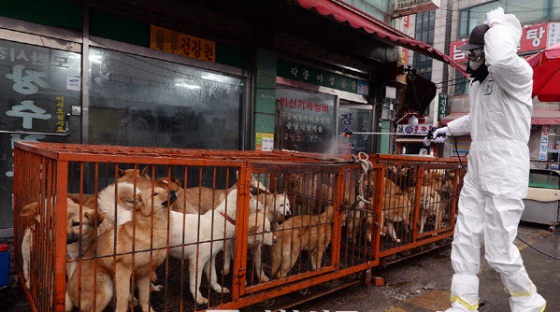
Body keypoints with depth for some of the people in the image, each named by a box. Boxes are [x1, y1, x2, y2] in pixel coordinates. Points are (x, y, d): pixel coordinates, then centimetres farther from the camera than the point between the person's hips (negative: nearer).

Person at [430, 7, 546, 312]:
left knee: (498, 251, 1)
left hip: (504, 176, -8)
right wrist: (449, 128, 23)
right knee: (464, 241, 9)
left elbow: (502, 58, -40)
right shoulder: (477, 83, 12)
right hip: (476, 173, 8)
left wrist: (497, 23, -22)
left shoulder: (518, 73, -14)